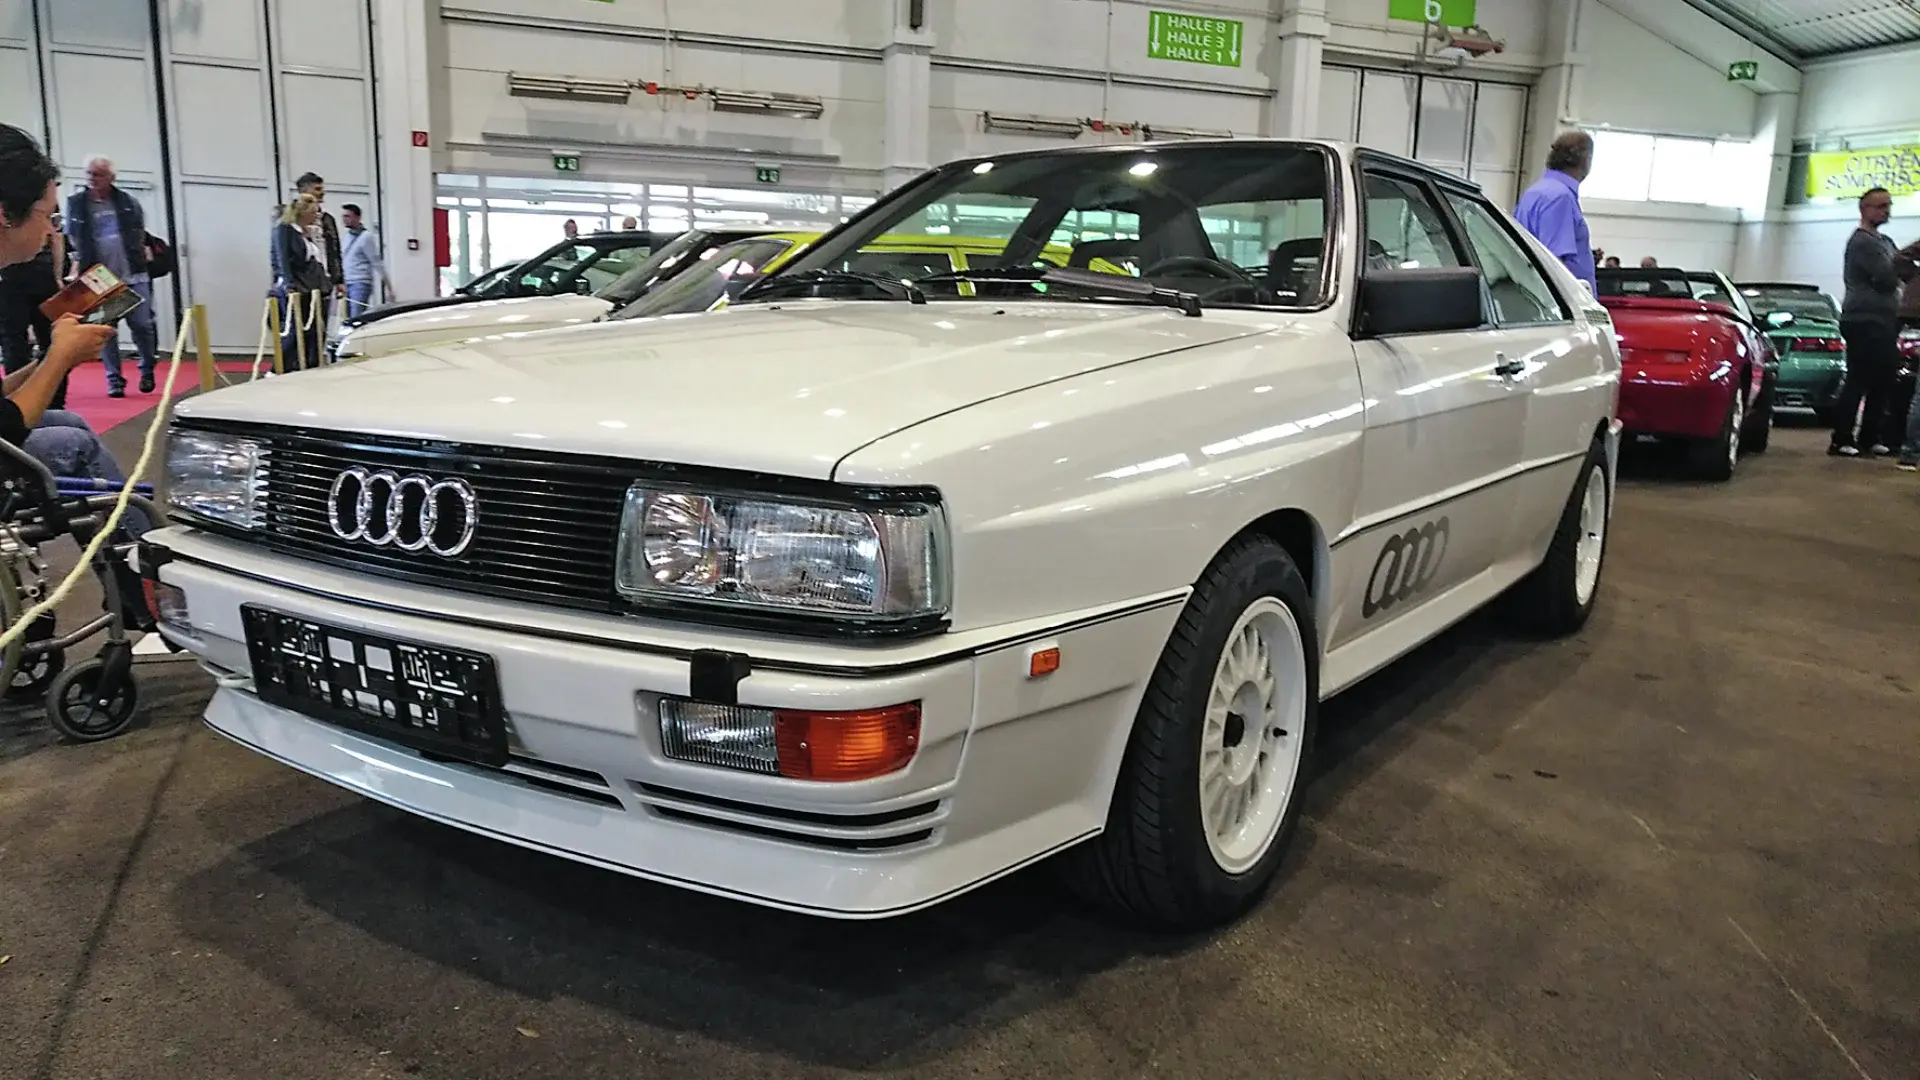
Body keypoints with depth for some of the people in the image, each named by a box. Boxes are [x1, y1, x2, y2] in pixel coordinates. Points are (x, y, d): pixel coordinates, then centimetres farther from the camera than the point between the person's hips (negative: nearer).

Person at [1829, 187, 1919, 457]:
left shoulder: (1884, 241, 21)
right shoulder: (1862, 241, -9)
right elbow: (1887, 278, -17)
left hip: (1883, 323, 10)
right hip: (1864, 322, -10)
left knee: (1883, 383, 9)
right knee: (1858, 382, -11)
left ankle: (1868, 439, 15)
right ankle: (1841, 441, -9)